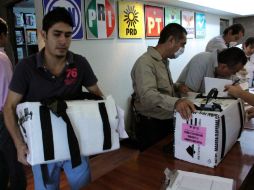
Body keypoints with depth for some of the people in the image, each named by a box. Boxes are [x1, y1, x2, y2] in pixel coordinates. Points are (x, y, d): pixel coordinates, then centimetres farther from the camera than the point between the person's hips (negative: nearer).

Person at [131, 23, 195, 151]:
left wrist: (177, 87, 4)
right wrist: (175, 102, -52)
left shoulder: (164, 61, 10)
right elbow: (147, 96, -36)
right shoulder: (145, 62, -20)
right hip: (152, 127, -9)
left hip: (168, 123, 9)